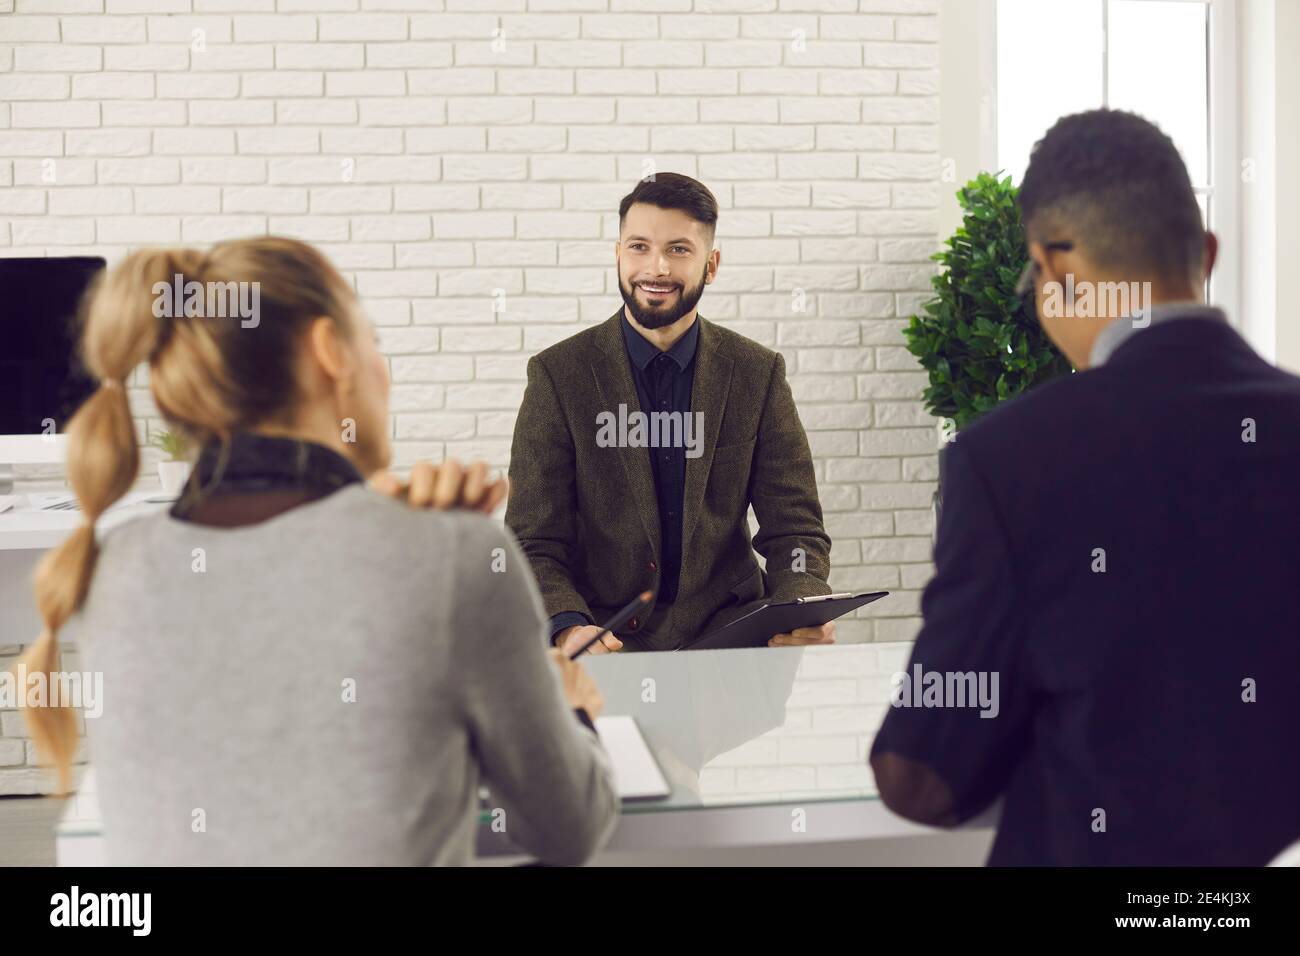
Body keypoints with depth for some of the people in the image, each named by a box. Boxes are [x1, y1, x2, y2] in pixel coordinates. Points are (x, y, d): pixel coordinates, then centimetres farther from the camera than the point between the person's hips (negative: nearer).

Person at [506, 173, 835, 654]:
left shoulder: (758, 373, 2)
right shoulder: (559, 375, -3)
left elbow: (794, 528, 3)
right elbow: (534, 543, -6)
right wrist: (568, 628, -27)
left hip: (727, 632, 1)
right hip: (603, 635, 0)